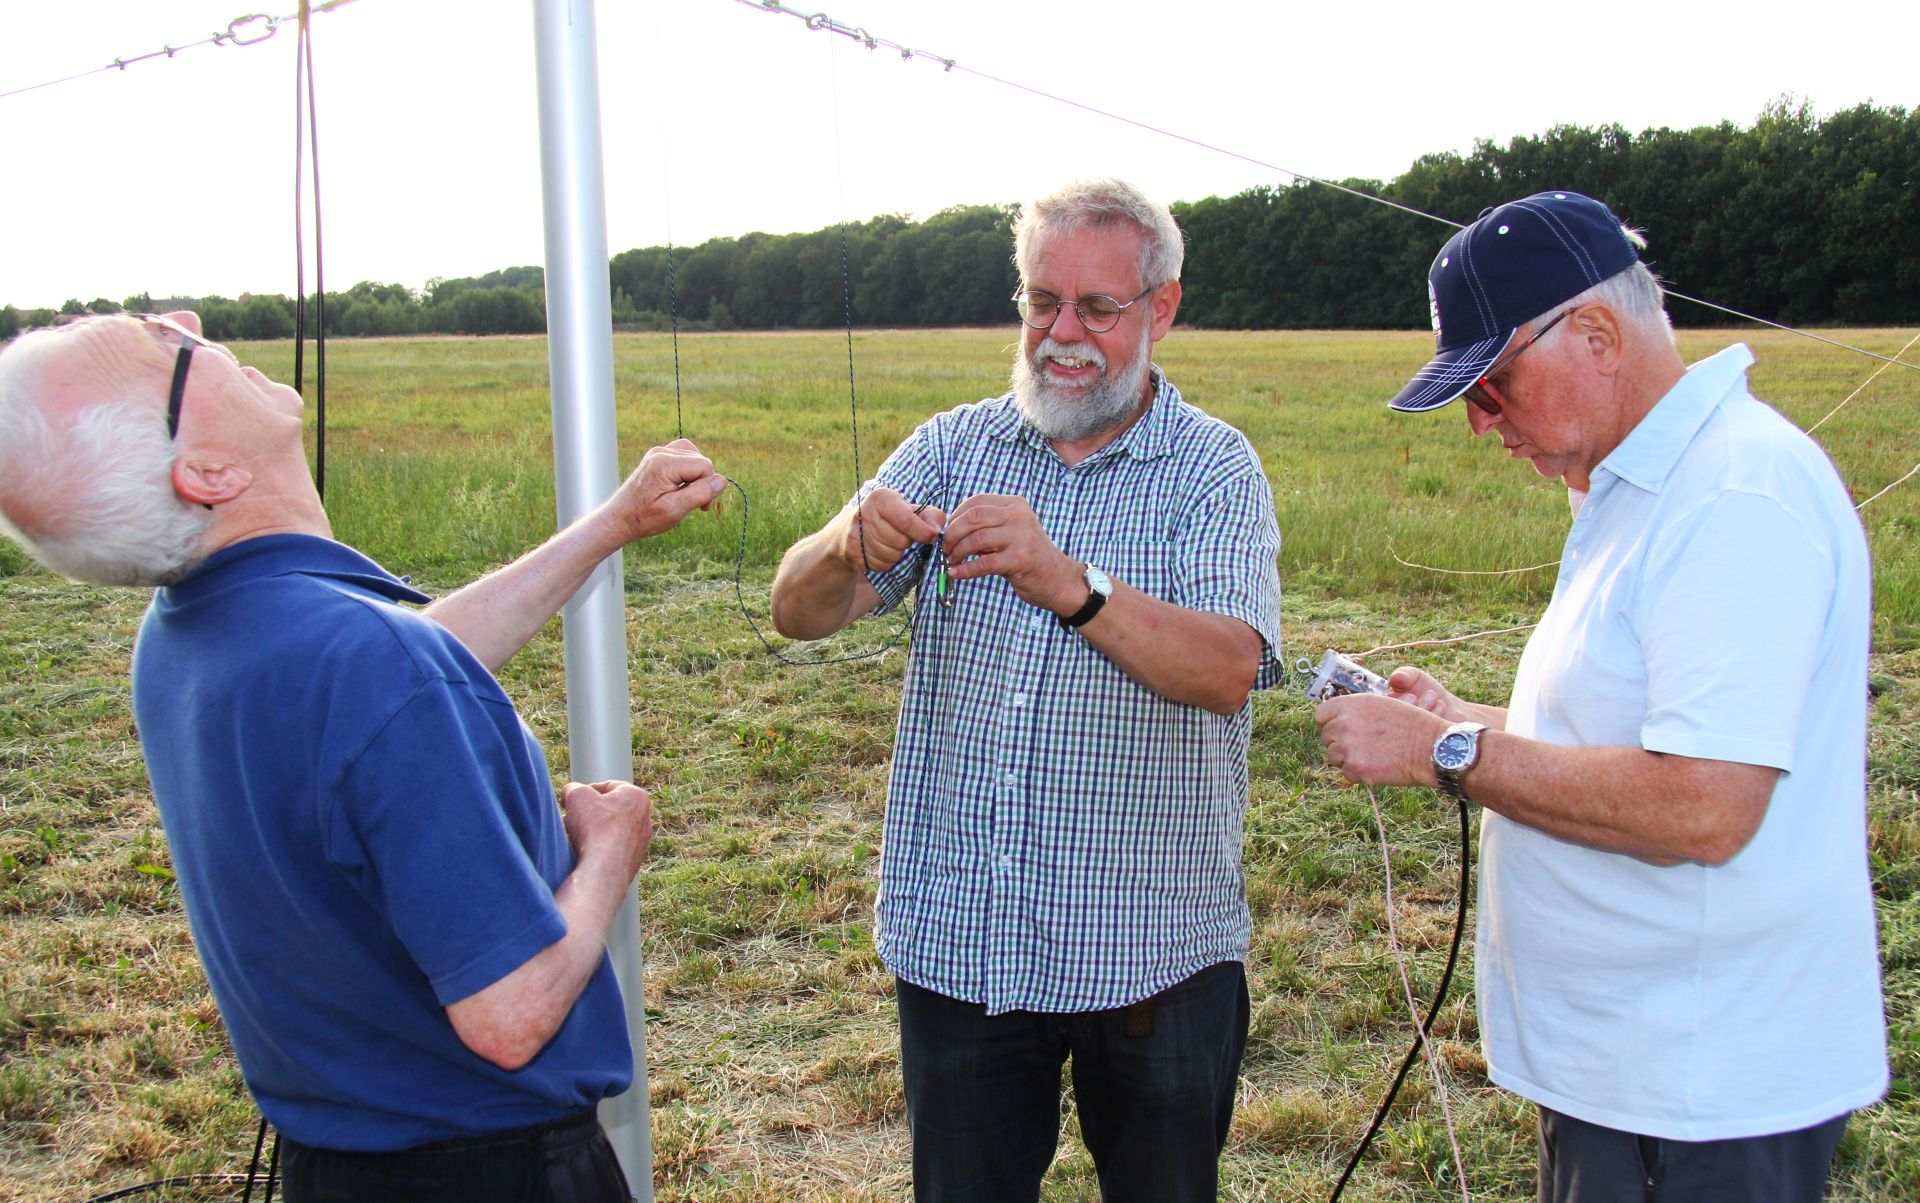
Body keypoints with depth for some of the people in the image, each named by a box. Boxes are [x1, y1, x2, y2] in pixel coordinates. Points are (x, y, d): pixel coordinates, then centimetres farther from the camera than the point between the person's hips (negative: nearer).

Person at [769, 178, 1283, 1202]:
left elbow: (1227, 670, -20)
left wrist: (1069, 585, -36)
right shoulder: (951, 447, 4)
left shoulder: (1214, 468, -4)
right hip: (955, 936, 2)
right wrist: (851, 547, -28)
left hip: (1150, 951, -2)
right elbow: (798, 613, -5)